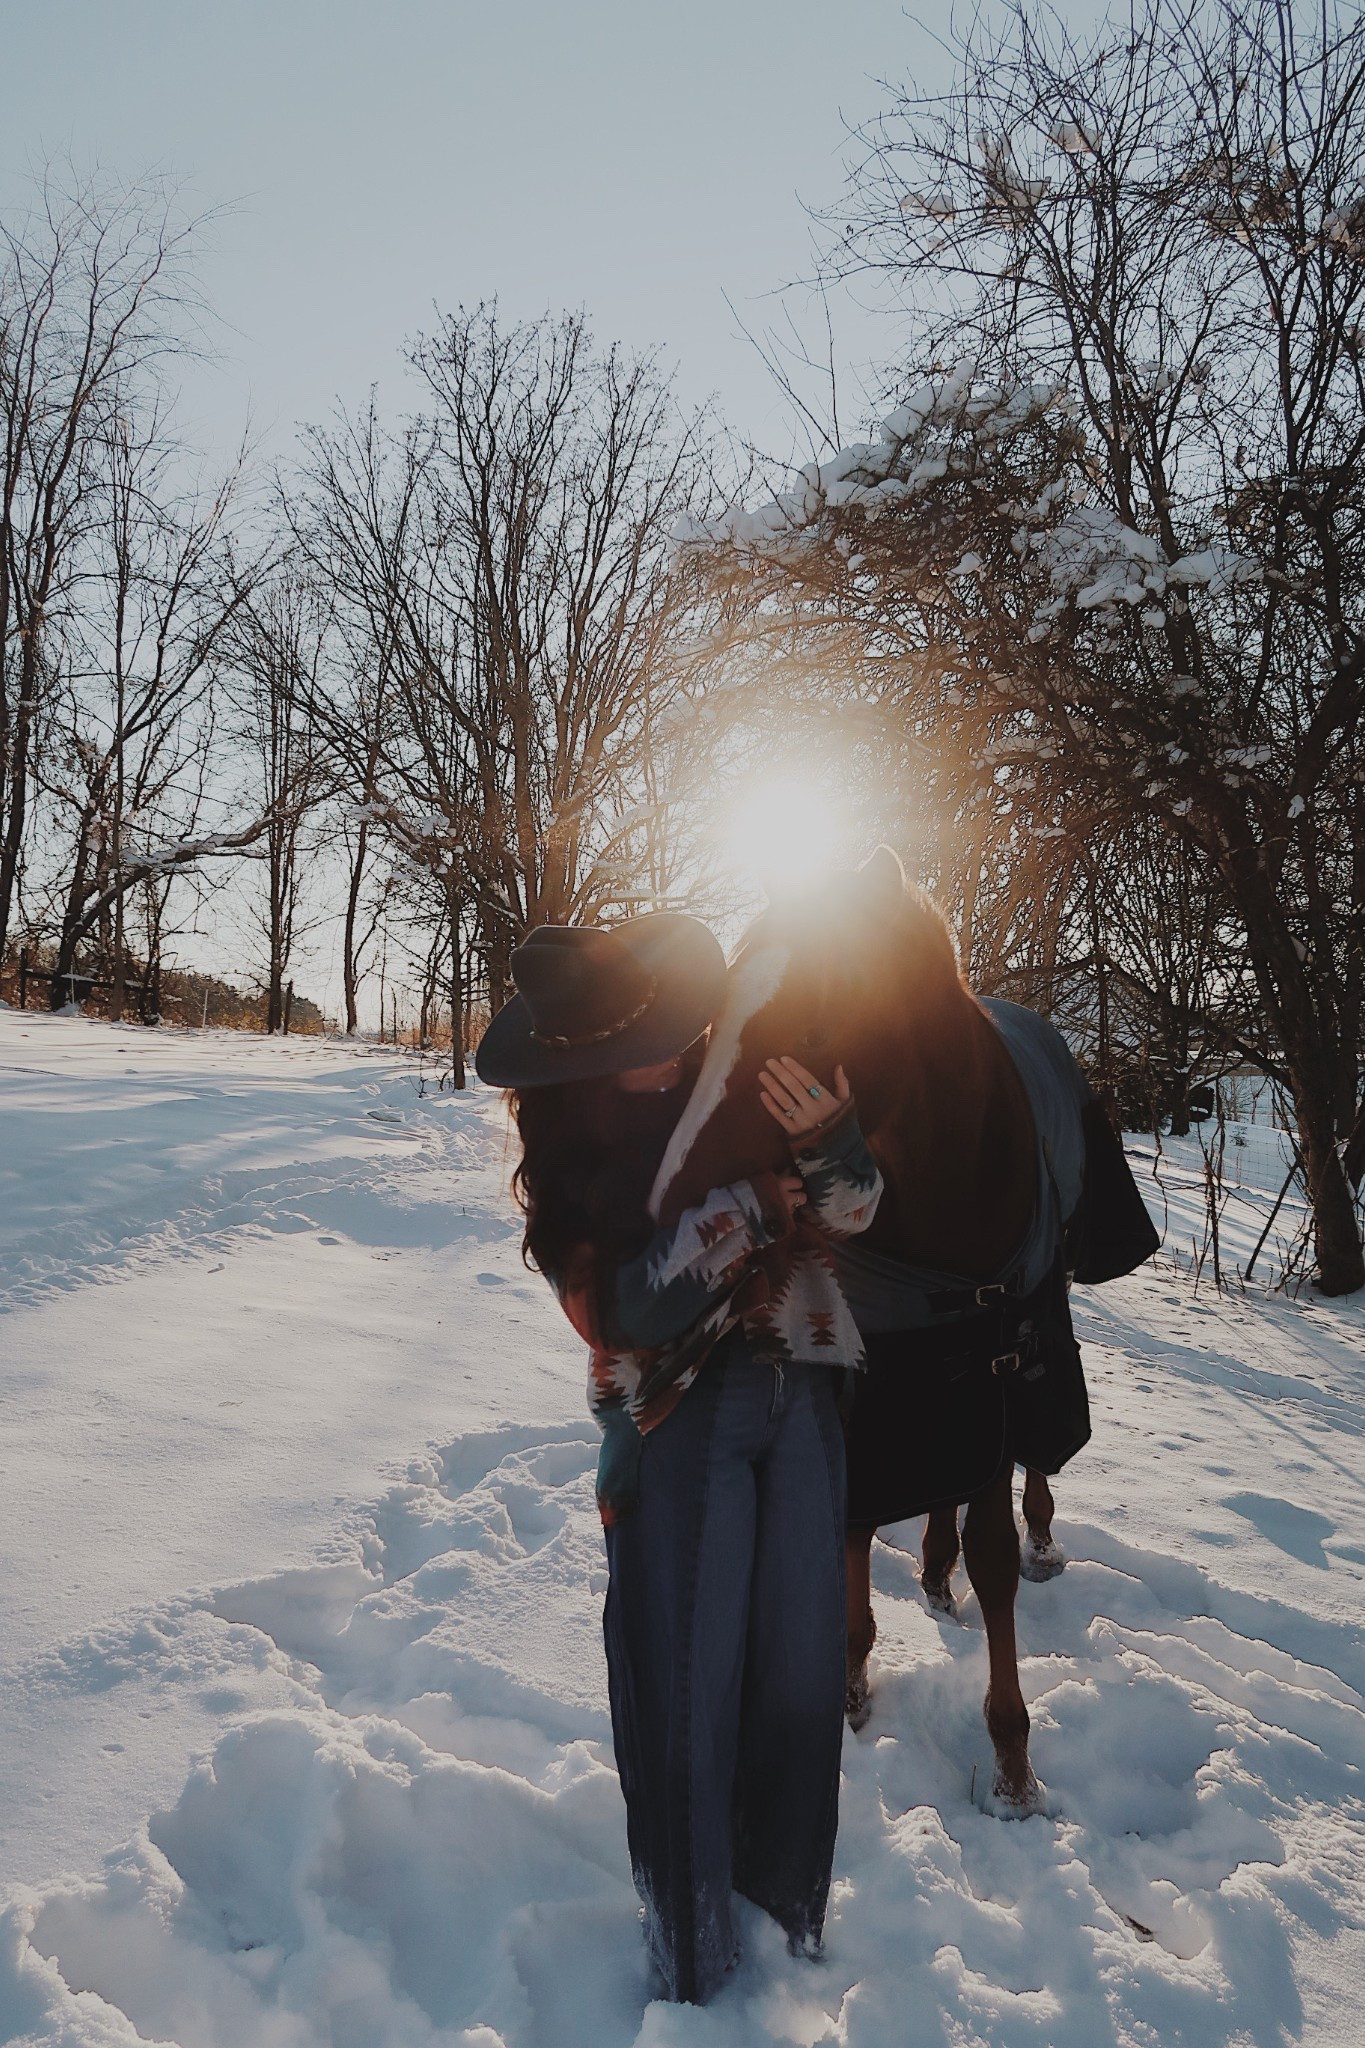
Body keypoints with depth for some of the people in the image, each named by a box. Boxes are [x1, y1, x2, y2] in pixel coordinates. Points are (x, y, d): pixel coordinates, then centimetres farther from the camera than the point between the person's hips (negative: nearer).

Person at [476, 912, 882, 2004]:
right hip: (678, 1429, -3)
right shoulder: (564, 1158, -10)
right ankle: (693, 1930, 26)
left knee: (800, 1657, 12)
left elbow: (854, 1209, -3)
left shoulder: (736, 1075, -4)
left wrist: (826, 1139, -26)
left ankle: (787, 1887, 35)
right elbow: (630, 1308, -19)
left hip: (797, 1394, 3)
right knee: (688, 1680, 4)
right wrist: (752, 1196, -25)